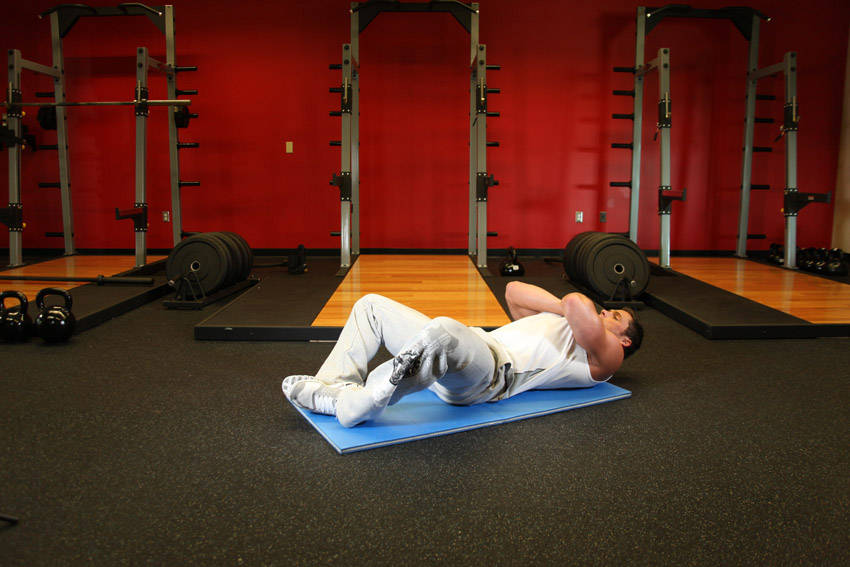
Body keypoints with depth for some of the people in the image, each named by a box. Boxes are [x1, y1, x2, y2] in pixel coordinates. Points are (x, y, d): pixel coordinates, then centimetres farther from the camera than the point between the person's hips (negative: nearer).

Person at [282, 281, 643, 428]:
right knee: (372, 305, 3)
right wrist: (564, 306, 23)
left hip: (495, 372, -9)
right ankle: (333, 387, -12)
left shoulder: (606, 355, 9)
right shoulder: (564, 327, 36)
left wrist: (572, 306, 10)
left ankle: (352, 406, -30)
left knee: (444, 331, -43)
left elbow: (578, 304, -13)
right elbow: (513, 291, 33)